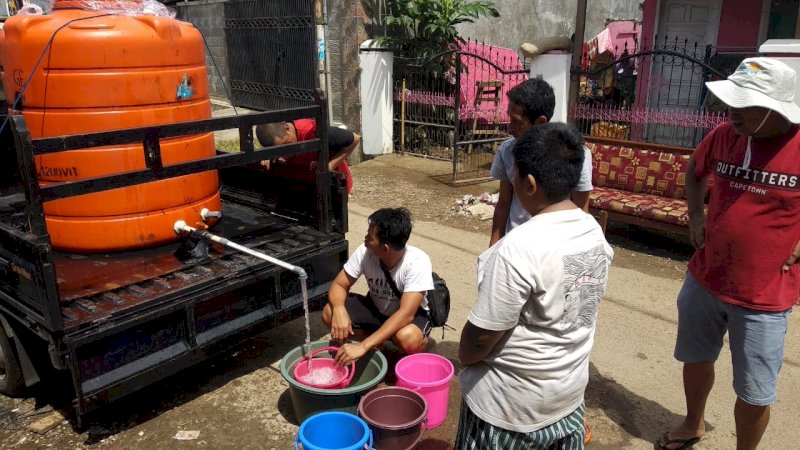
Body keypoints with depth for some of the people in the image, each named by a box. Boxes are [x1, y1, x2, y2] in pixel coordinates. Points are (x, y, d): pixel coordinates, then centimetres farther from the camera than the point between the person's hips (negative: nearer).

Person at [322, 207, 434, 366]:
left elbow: (405, 314, -39)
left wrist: (363, 346, -46)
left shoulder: (417, 262, -33)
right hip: (376, 308, 4)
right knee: (329, 313, -20)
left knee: (407, 339, -40)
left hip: (411, 314, -4)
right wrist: (339, 310, -36)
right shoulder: (365, 251, -21)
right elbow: (339, 285, -12)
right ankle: (379, 340, -1)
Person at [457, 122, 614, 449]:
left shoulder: (519, 248, -30)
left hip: (512, 402, -7)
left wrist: (464, 357, -3)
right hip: (570, 388, 7)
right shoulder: (595, 234, -5)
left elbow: (483, 335, -23)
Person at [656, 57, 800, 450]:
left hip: (764, 296, -4)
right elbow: (694, 171, 16)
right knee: (696, 358, 24)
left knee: (754, 393, 10)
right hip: (703, 281, 5)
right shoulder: (724, 135, -7)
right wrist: (695, 216, 3)